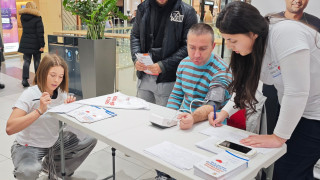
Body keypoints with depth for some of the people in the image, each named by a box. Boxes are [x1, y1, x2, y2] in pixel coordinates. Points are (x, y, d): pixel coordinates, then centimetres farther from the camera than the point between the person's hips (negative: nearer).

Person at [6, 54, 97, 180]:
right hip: (28, 146, -6)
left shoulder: (61, 93, -4)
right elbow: (9, 129, -31)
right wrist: (40, 110, -39)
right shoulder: (30, 95, -22)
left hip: (54, 141, 6)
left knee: (90, 140, -4)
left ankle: (52, 166, 13)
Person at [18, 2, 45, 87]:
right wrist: (42, 45, -13)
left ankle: (24, 79, -3)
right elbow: (40, 33, -14)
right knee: (37, 61, 8)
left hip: (25, 43, 4)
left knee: (26, 61, 6)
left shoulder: (23, 18, 4)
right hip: (35, 44, -4)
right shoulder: (37, 18, -11)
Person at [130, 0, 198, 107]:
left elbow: (188, 47, -10)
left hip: (168, 80, -4)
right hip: (144, 77, 5)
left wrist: (163, 66, -18)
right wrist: (136, 59, -4)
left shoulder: (187, 12, -7)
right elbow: (135, 36, 14)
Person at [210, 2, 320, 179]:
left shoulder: (285, 34, -29)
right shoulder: (251, 47, -3)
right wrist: (224, 112, -6)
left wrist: (278, 137, -20)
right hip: (293, 110, 7)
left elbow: (296, 92, -29)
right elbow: (245, 85, 8)